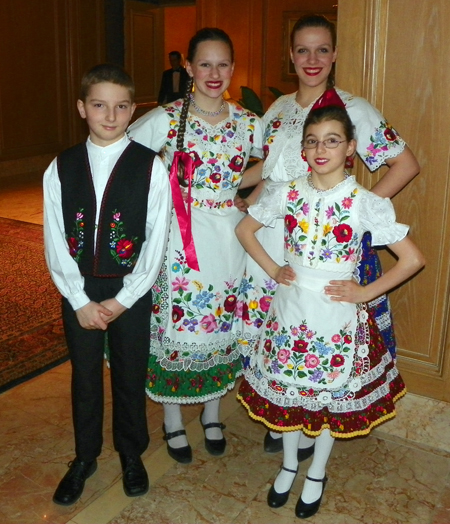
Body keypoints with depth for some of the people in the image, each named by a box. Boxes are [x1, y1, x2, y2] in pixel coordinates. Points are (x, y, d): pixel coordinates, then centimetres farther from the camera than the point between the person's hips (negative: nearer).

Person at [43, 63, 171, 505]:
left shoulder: (150, 167, -7)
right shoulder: (61, 168, -2)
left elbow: (156, 240, -8)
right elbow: (55, 241, -2)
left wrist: (122, 300, -11)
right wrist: (80, 301, -8)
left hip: (130, 290, -1)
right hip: (77, 291, 2)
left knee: (130, 374, 12)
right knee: (84, 374, 15)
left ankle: (131, 455, 36)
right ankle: (84, 457, 36)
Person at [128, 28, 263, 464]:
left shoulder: (247, 123, 1)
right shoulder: (166, 119, -8)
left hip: (229, 239, 3)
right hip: (180, 240, -3)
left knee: (223, 326, 13)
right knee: (175, 326, 6)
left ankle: (212, 414, 36)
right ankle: (173, 421, 28)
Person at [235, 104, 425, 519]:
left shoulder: (366, 203, -13)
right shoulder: (287, 193, -5)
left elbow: (413, 259, -9)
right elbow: (245, 229, 10)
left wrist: (365, 293, -10)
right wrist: (272, 270, 1)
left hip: (336, 315, -2)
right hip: (290, 309, 2)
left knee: (332, 392, 13)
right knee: (287, 385, 15)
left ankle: (317, 473, 38)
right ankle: (289, 464, 41)